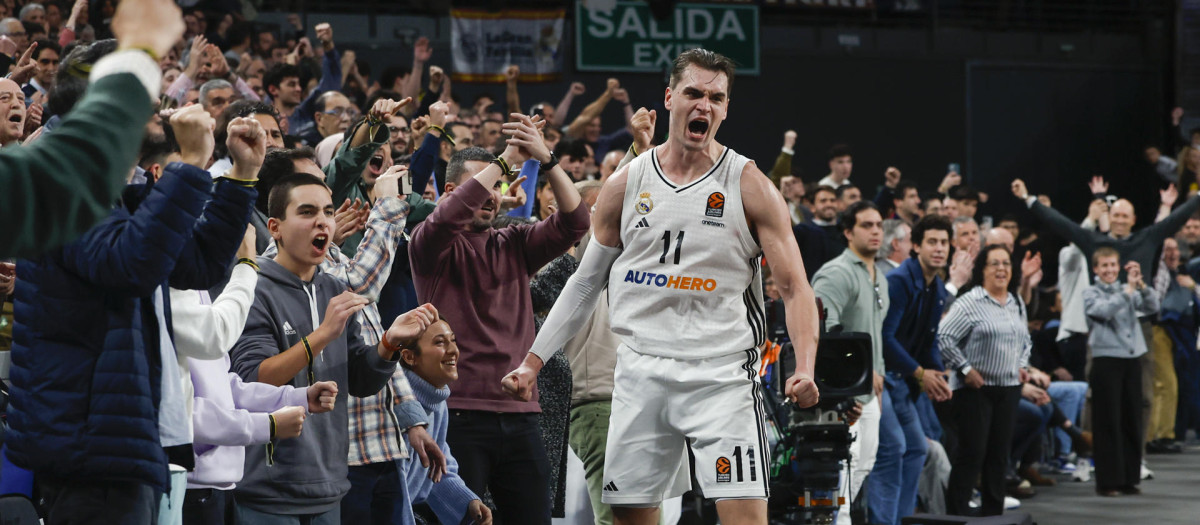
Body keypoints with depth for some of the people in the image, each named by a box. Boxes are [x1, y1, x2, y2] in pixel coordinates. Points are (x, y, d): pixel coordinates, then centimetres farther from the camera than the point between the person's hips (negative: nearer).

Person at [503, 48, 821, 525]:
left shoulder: (748, 186, -2)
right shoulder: (625, 186, 7)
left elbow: (794, 288, -5)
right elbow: (585, 283, 16)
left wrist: (805, 368, -21)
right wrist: (533, 361, 11)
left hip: (722, 373, -3)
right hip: (641, 373, 3)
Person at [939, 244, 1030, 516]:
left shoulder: (1017, 303, 13)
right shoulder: (970, 302, -11)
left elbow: (1025, 339, 29)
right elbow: (944, 337, -15)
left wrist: (1022, 365, 13)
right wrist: (965, 369, -14)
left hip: (1009, 388, 7)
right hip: (975, 388, -7)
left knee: (999, 453, 9)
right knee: (971, 453, -8)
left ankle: (993, 512, 17)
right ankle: (957, 512, -2)